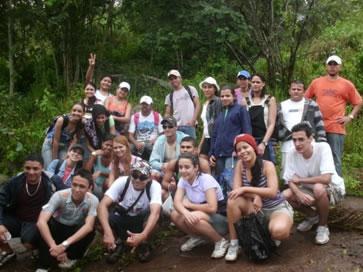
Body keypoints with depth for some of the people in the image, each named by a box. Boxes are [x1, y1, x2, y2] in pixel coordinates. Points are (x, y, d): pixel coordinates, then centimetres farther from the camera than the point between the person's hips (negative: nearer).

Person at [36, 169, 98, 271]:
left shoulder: (92, 200, -26)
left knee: (90, 231, -31)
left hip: (77, 232, 1)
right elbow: (41, 222, -36)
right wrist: (53, 246, -47)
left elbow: (88, 226, -36)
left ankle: (71, 257, -3)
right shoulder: (60, 196, -29)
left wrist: (65, 245, -47)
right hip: (58, 228, -1)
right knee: (46, 225, -32)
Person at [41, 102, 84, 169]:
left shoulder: (80, 126, -16)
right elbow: (56, 140, -23)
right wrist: (54, 159, -19)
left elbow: (73, 143, -15)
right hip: (50, 144, -3)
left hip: (64, 147, 3)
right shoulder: (61, 120, -27)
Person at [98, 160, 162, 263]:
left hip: (142, 220, -1)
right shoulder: (122, 181, -24)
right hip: (122, 218, 1)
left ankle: (143, 244, -3)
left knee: (152, 217, -35)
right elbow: (102, 205, -34)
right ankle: (118, 243, 1)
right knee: (103, 218, -30)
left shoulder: (154, 186, -26)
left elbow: (155, 212, -41)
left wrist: (143, 235, -58)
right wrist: (107, 232, -50)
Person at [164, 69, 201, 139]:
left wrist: (193, 120, -8)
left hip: (189, 125, -2)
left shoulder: (190, 89, 10)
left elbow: (198, 105, 4)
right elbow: (167, 114, 15)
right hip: (176, 127, 3)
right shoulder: (169, 96, 17)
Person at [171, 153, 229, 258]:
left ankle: (220, 241, -10)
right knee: (175, 215, -15)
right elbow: (177, 202, -16)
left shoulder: (206, 179, -23)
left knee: (193, 219, -33)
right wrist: (185, 212, -39)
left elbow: (212, 208, -31)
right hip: (202, 215, 7)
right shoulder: (183, 180, -4)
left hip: (220, 217, -6)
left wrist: (188, 205, -19)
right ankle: (196, 237, 10)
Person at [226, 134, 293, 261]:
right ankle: (234, 243, -12)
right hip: (257, 208, 4)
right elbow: (236, 190, -12)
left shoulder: (267, 165, -18)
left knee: (279, 231, -36)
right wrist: (255, 196, -30)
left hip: (277, 208, -4)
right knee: (233, 201, -23)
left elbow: (272, 192, -28)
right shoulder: (240, 164, -6)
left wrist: (245, 189, -31)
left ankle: (271, 236, 4)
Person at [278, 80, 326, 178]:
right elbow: (277, 125, 15)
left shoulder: (311, 105, 10)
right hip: (287, 147, 2)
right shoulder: (282, 106, 16)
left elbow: (319, 124, 5)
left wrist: (321, 142, -5)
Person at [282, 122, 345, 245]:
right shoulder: (292, 153, -16)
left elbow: (326, 179, -37)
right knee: (285, 196, -18)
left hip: (332, 188, -5)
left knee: (318, 188, -37)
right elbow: (291, 181, -12)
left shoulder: (323, 147, -28)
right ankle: (313, 216, 11)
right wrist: (299, 193, -35)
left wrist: (300, 180, -24)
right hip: (310, 190, 5)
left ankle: (323, 226, -10)